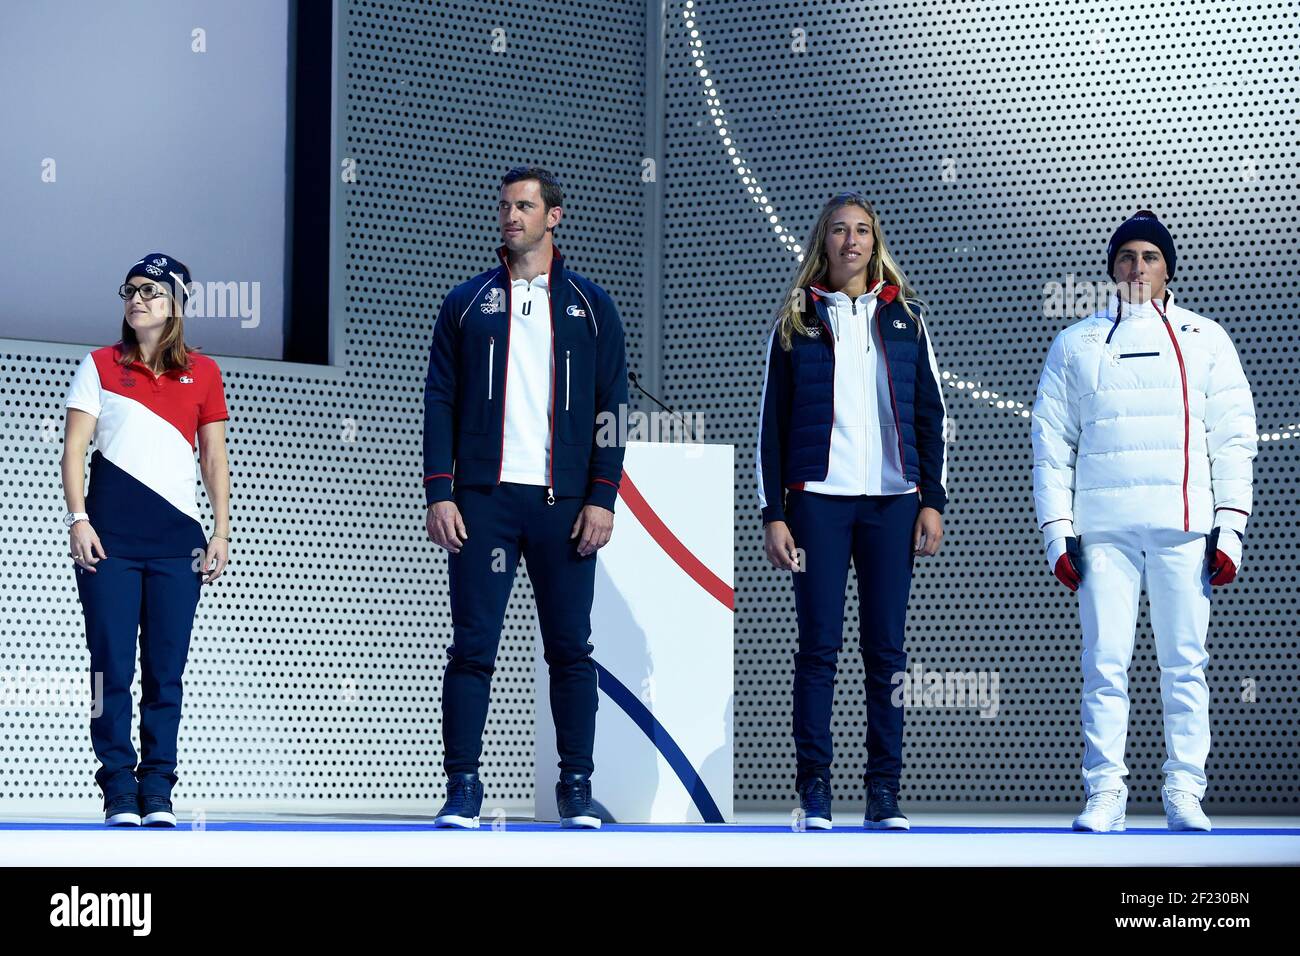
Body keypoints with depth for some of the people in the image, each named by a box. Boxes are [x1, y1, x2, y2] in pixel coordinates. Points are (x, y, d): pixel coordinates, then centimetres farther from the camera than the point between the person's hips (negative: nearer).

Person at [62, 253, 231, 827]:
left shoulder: (202, 372, 11)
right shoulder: (101, 366, 8)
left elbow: (214, 457, 12)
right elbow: (74, 446, 4)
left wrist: (221, 532, 5)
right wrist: (77, 519, -8)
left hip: (176, 540, 1)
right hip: (110, 535, -1)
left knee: (166, 671, -1)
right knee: (112, 667, -4)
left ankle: (157, 792, 4)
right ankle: (119, 792, 0)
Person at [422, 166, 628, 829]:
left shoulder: (589, 306, 11)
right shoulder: (467, 304, 11)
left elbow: (610, 407, 7)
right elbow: (440, 402, 7)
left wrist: (601, 497, -4)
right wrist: (439, 493, -4)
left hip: (565, 501, 0)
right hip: (483, 500, 0)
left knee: (570, 649, 1)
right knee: (472, 646, -4)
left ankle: (577, 790, 7)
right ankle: (462, 787, 0)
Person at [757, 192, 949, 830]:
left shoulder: (903, 316, 12)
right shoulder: (797, 320, 8)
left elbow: (932, 414, 12)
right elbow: (772, 423, 6)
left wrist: (932, 501, 3)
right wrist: (773, 513, -1)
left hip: (891, 500, 1)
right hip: (818, 498, -1)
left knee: (886, 647, 0)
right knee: (819, 644, -4)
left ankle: (884, 792, 3)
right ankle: (814, 790, -1)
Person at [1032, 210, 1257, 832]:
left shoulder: (1204, 339, 12)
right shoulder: (1076, 345, 13)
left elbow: (1233, 437, 9)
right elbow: (1051, 443, 10)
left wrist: (1229, 527, 0)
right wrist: (1057, 531, 1)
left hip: (1183, 524, 0)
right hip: (1102, 527, 0)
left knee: (1184, 663, -1)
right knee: (1104, 663, -3)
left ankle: (1184, 792, 3)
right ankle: (1105, 794, 1)